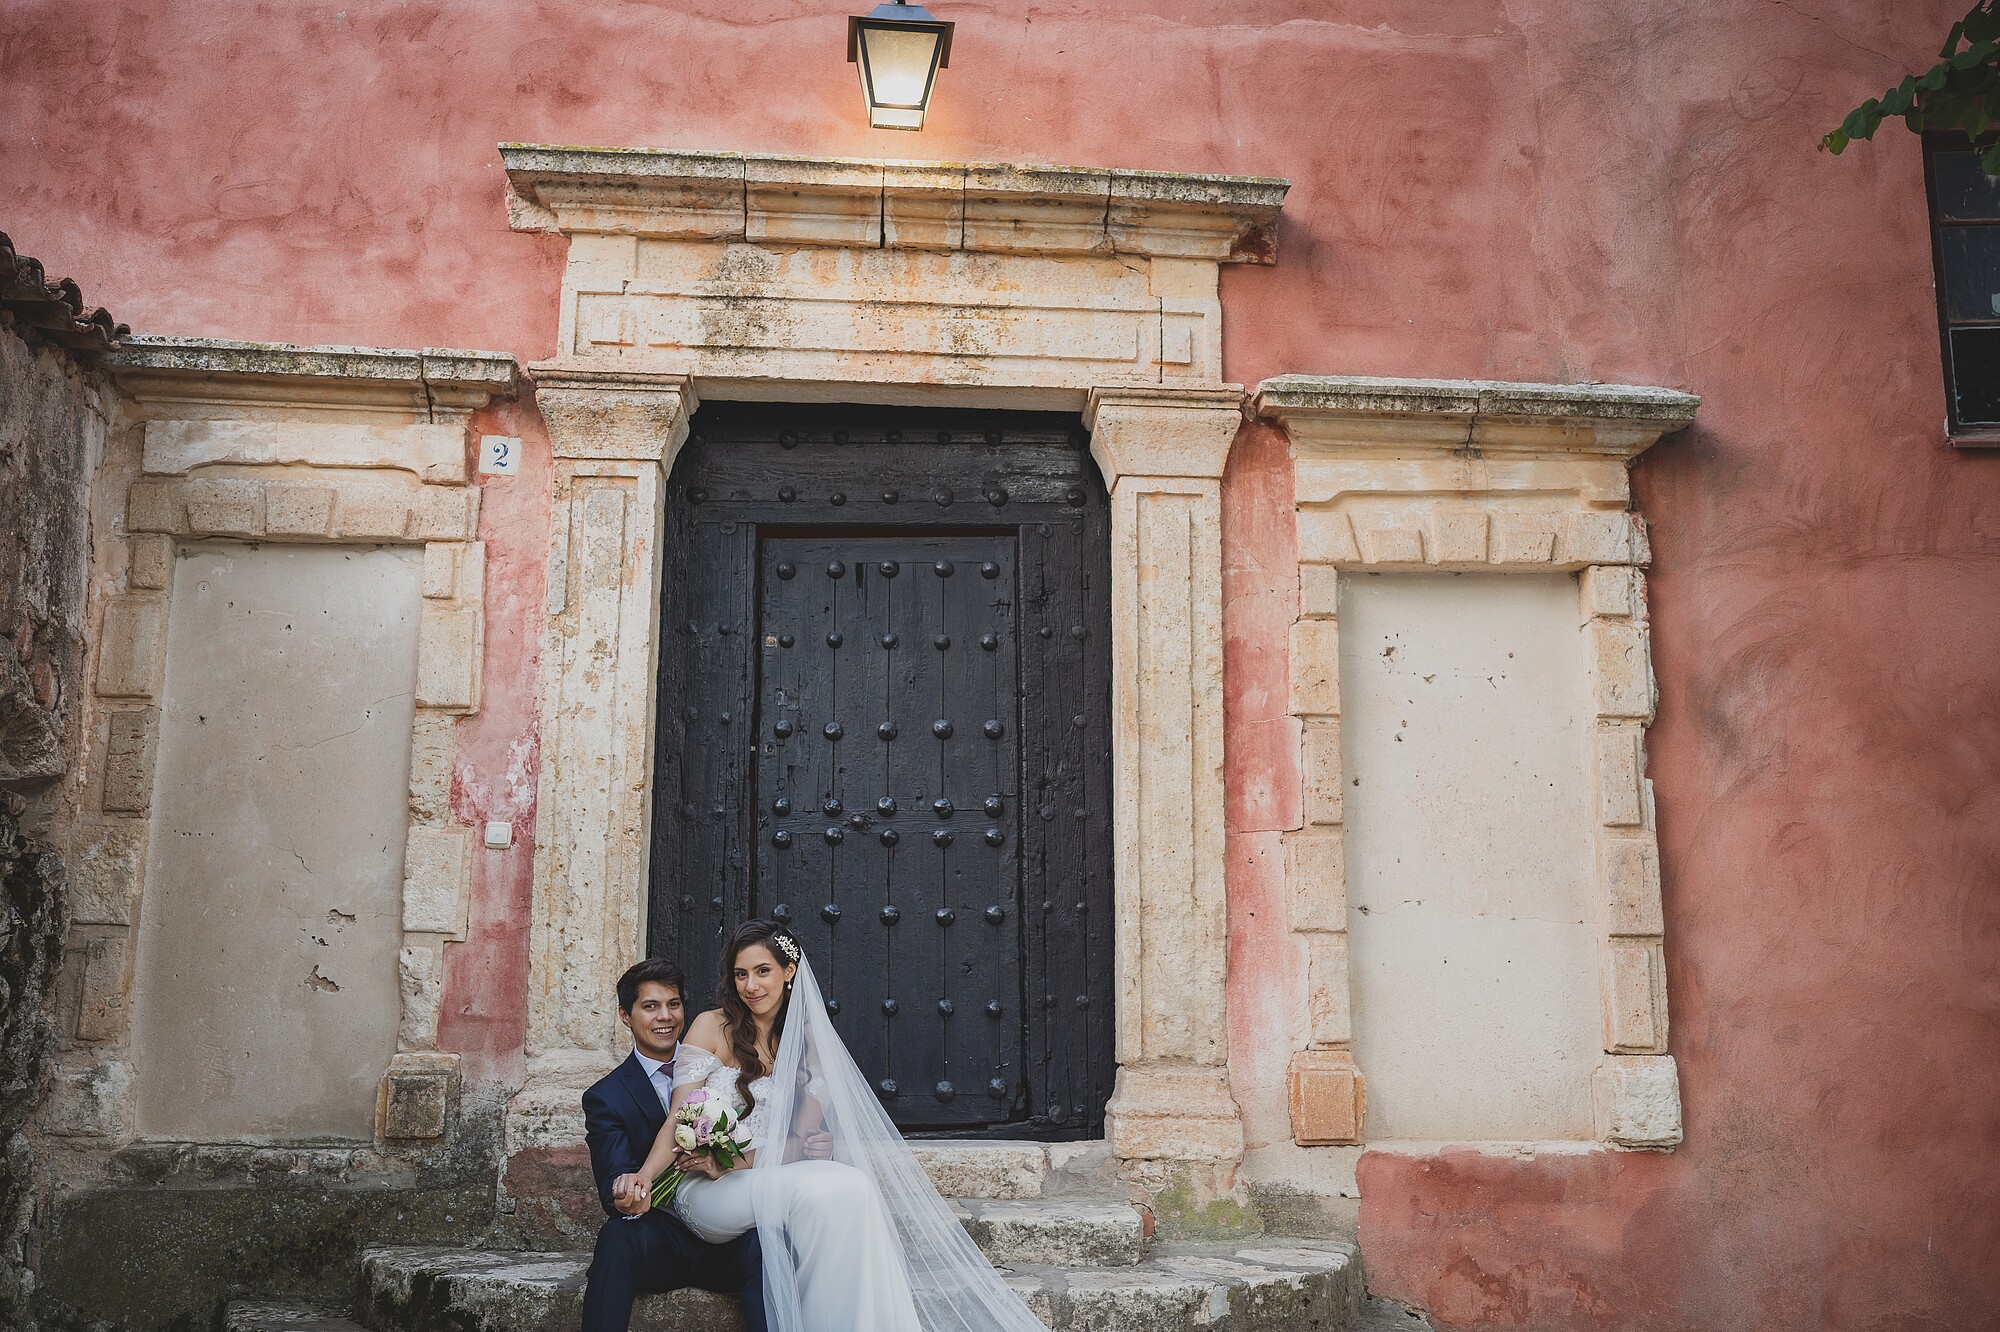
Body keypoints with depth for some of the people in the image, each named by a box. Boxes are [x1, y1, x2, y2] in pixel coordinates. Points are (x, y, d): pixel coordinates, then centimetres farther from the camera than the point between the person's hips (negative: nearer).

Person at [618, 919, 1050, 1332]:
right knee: (835, 1188, -32)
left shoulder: (808, 1039, 12)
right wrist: (644, 1176, -24)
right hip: (707, 1193, -3)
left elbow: (802, 1142, 3)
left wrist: (735, 1160, -15)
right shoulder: (712, 1027, 3)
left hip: (765, 1183, 3)